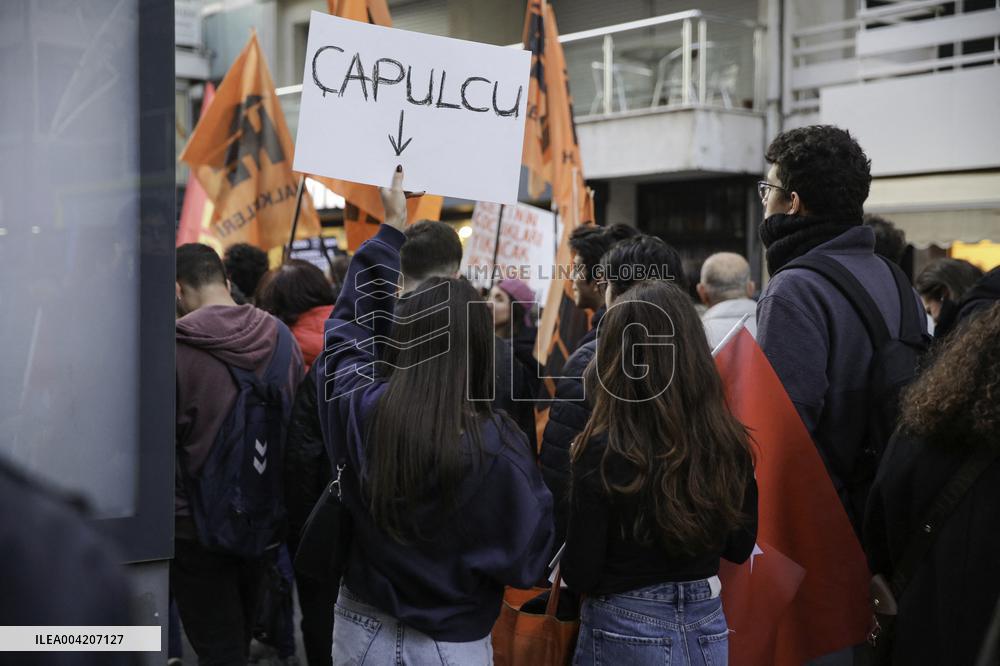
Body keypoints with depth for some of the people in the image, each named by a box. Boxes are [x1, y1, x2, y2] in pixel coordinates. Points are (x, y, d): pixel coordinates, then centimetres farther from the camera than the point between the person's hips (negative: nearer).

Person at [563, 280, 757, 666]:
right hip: (708, 631, 4)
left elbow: (580, 576, -15)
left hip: (627, 634, -3)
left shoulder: (604, 451, -20)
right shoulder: (729, 441, -7)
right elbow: (740, 548, 6)